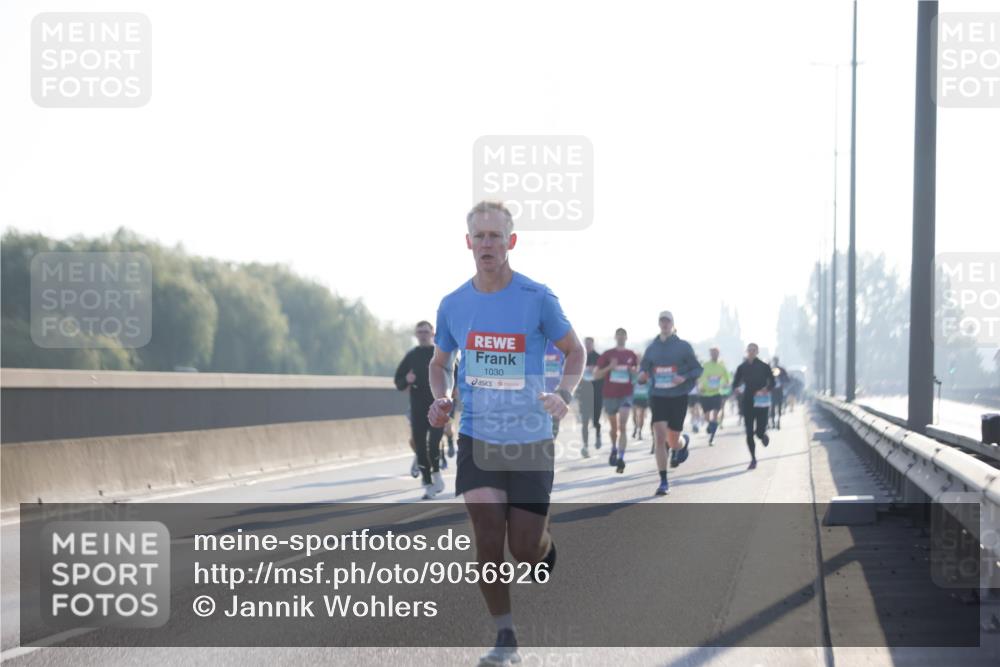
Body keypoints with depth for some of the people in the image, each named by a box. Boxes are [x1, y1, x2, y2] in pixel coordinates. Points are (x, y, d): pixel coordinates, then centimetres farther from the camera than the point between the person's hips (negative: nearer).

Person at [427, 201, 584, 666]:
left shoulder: (537, 298, -7)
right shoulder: (453, 305, 1)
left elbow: (574, 351, 4)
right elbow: (440, 362, 17)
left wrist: (564, 394, -14)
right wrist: (440, 399, -4)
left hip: (530, 440, -2)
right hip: (477, 438, 2)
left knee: (525, 548, 0)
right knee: (488, 540, -9)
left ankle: (546, 547, 38)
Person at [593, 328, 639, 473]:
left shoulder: (632, 356, 6)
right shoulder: (607, 355, 2)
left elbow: (638, 375, 16)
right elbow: (596, 374, 0)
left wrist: (634, 371, -7)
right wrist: (609, 368, -16)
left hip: (626, 394, -1)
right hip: (610, 394, 1)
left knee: (622, 426, -14)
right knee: (614, 426, 15)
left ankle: (621, 458, -19)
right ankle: (614, 449, 41)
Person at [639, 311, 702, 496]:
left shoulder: (683, 346, -2)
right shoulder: (652, 348, 5)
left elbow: (697, 369, 1)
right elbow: (644, 368, 13)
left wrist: (684, 378, -18)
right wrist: (642, 375, -12)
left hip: (678, 397, -1)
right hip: (658, 397, 1)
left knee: (673, 442, 5)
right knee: (660, 438, -12)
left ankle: (684, 441, 45)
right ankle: (663, 482, -7)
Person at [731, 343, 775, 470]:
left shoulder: (764, 367, -1)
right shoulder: (742, 367, 4)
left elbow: (772, 383, 0)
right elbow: (735, 384, 6)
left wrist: (765, 390, -20)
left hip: (761, 403, -2)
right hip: (747, 403, 2)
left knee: (760, 431, -8)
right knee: (749, 433, -3)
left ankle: (763, 435, 31)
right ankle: (753, 459, 9)